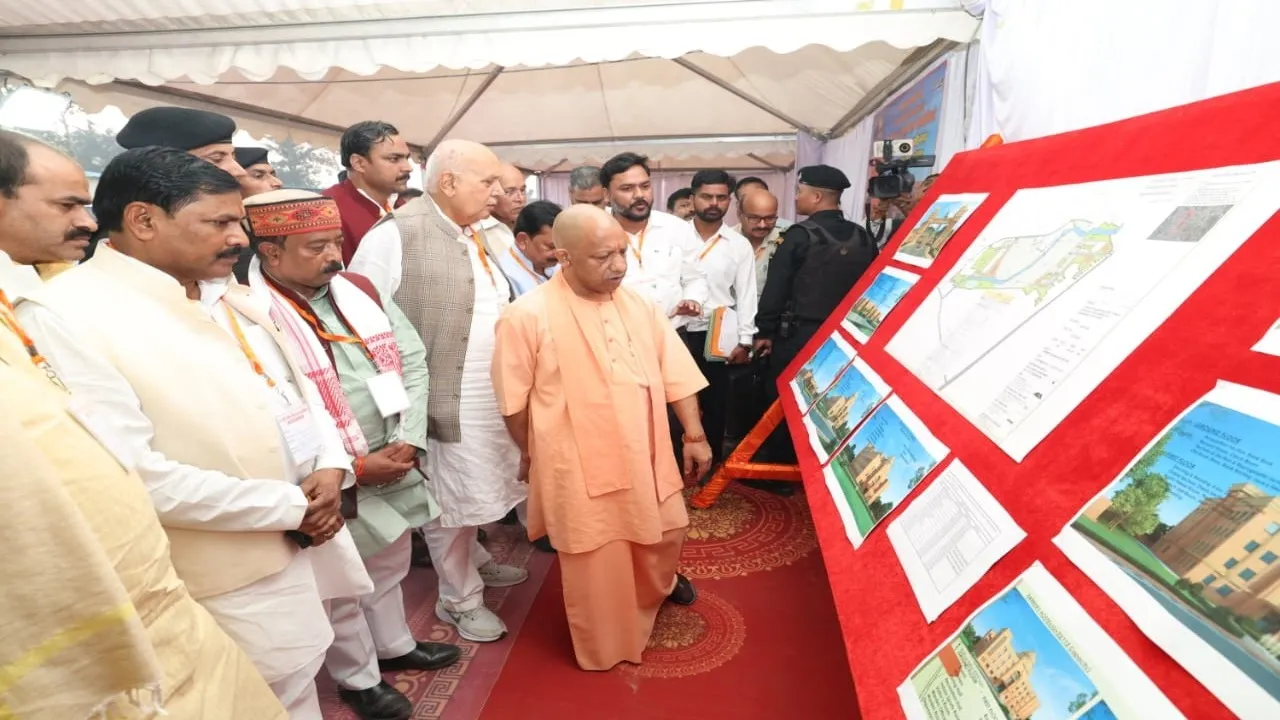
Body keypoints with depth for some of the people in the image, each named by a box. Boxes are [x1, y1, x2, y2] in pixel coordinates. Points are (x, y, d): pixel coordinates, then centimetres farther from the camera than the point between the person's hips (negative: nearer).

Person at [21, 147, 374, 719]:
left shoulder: (231, 297, 9)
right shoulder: (64, 316, -17)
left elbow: (299, 387, 13)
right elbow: (131, 475, -24)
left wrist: (330, 469, -6)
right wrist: (289, 504, -17)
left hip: (304, 543, 7)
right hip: (235, 583, -7)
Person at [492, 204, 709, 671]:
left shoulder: (638, 305, -1)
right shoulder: (529, 316, -17)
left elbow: (675, 374, 4)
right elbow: (514, 399, -7)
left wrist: (695, 436, 4)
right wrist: (532, 455, 3)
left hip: (645, 455, 5)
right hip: (580, 466, -5)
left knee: (667, 530, 22)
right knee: (598, 562, 10)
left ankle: (661, 583, 57)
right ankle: (605, 647, 38)